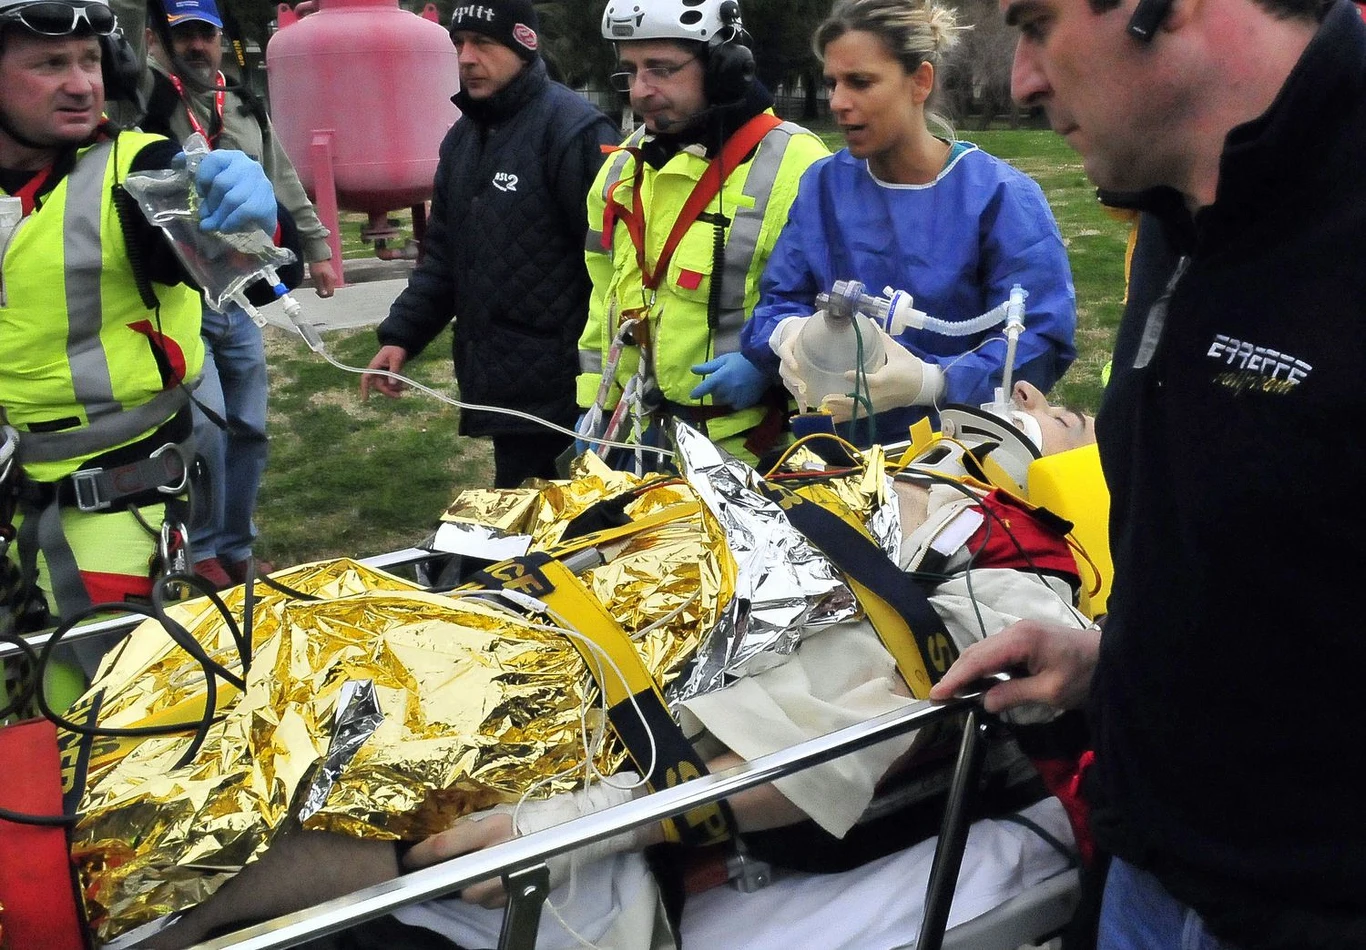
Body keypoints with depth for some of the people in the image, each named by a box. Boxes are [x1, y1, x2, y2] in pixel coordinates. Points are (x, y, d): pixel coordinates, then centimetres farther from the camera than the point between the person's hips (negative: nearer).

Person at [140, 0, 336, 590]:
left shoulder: (246, 112, 15)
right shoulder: (147, 100, -2)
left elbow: (286, 186, 23)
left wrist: (317, 249, 22)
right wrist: (158, 55, -23)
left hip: (239, 300, 6)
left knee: (248, 428, 9)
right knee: (205, 423, -15)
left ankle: (235, 548, 25)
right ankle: (199, 552, 4)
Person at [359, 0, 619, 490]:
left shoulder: (575, 130, -15)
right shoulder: (463, 137, 14)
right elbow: (444, 253, 19)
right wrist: (401, 334, 8)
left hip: (562, 393, -8)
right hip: (499, 387, 9)